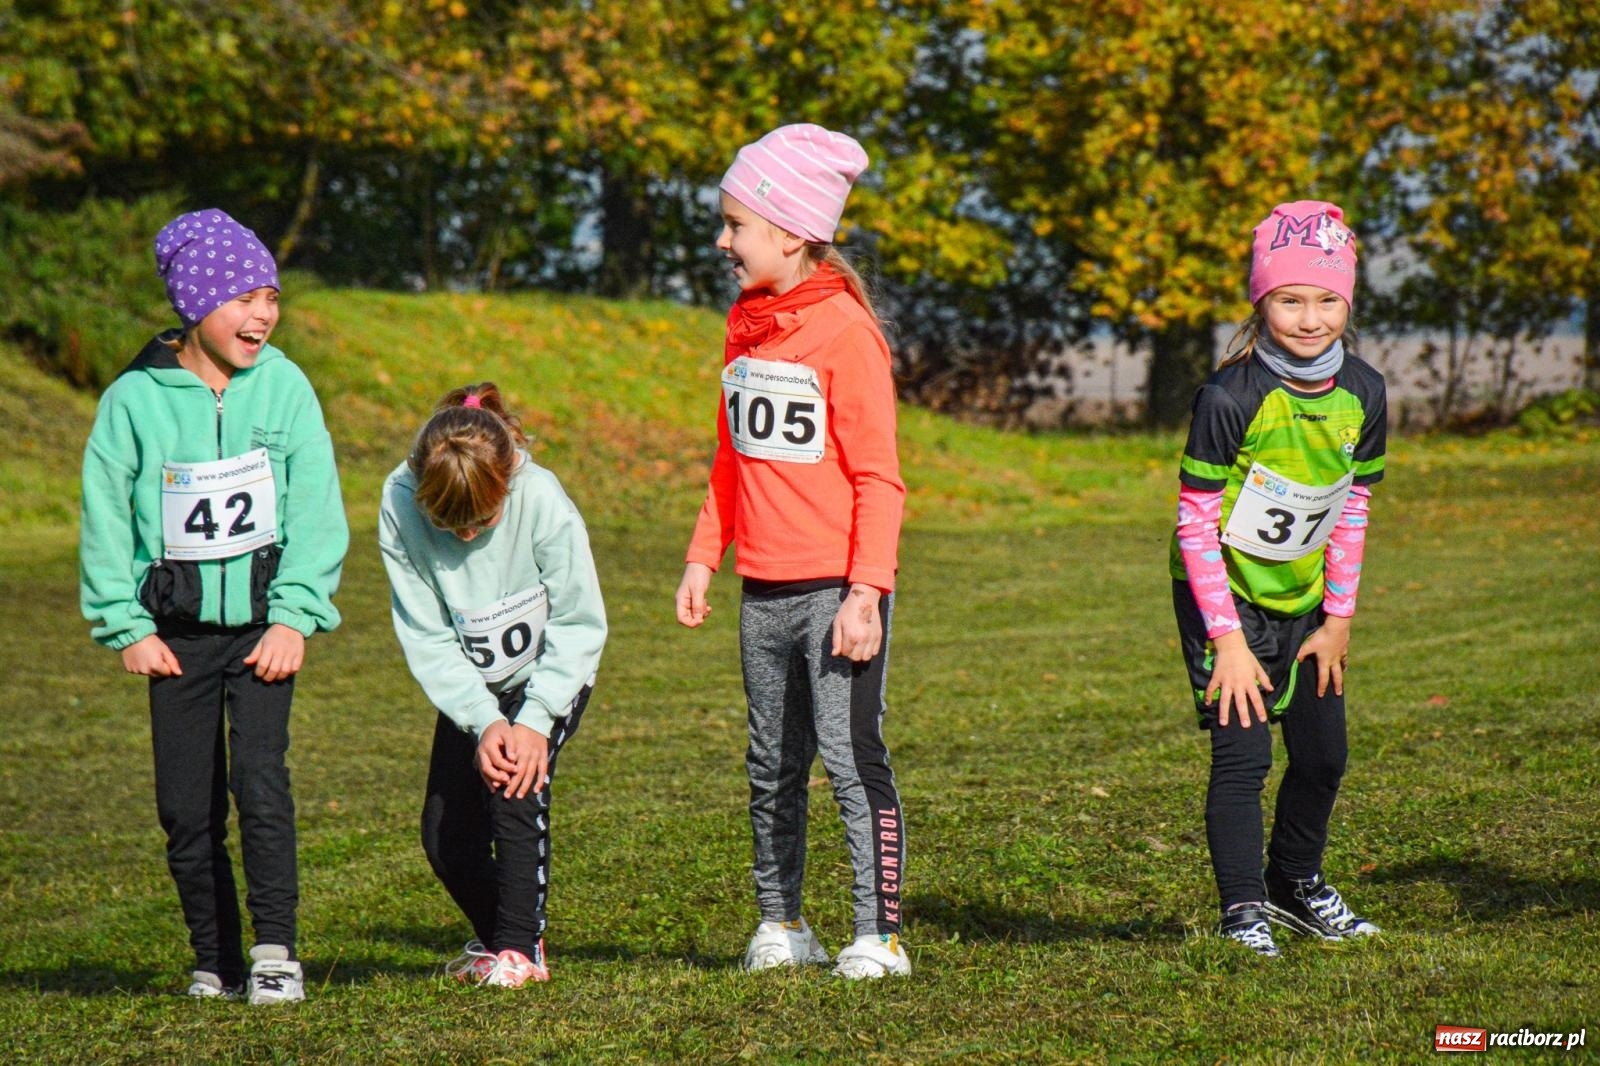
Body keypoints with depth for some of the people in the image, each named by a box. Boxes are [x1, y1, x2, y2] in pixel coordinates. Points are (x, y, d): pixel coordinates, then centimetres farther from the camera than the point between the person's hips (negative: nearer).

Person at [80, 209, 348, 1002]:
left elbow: (316, 511, 0)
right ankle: (215, 961, 17)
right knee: (186, 808, 4)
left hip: (262, 621, -1)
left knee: (260, 777, -15)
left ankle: (275, 951, -7)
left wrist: (296, 616, -7)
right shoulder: (135, 398, -2)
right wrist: (127, 627, -3)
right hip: (178, 630, 1)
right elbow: (105, 518, 2)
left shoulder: (285, 387, -1)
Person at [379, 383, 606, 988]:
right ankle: (495, 935, 28)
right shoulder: (400, 506, -26)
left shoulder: (542, 501, -30)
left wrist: (535, 719, -27)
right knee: (445, 835, 0)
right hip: (470, 688, 3)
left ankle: (520, 947, -13)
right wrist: (483, 722, -28)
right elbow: (426, 638, -18)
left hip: (549, 674, -3)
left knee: (517, 785, -26)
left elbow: (581, 625, -20)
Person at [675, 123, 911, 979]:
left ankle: (878, 935, -1)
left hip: (835, 588, -7)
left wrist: (866, 593, -18)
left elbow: (877, 476, -12)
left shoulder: (844, 329, -11)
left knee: (851, 755, -7)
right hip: (764, 592, 7)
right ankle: (779, 924, 23)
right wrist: (702, 558, 15)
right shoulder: (746, 325, 12)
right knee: (772, 766, 12)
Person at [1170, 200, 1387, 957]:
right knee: (1243, 753, -11)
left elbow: (1352, 509, 6)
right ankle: (1244, 909, 2)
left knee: (1323, 755, 12)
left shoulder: (1363, 394, -7)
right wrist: (1228, 641, -19)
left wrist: (1338, 618, 5)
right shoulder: (1230, 398, -23)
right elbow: (1196, 524, -18)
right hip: (1221, 596, -6)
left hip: (1304, 601, 6)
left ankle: (1297, 884, 33)